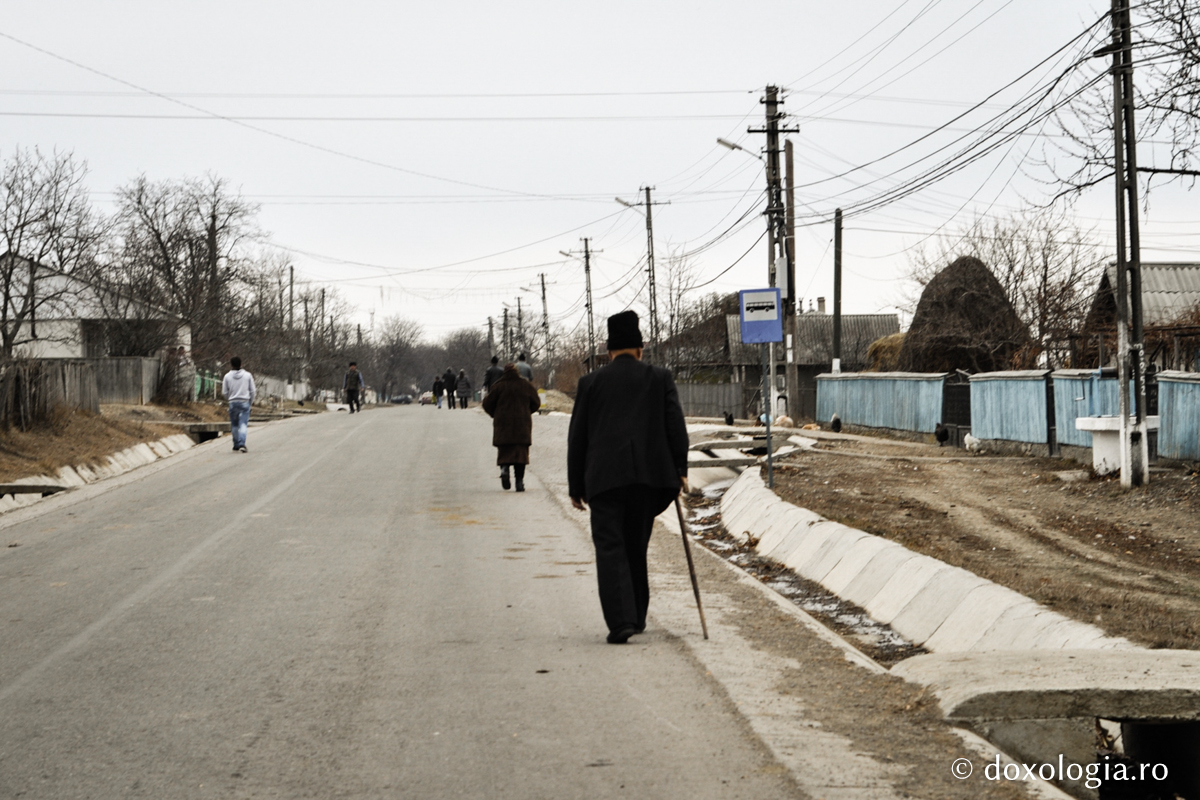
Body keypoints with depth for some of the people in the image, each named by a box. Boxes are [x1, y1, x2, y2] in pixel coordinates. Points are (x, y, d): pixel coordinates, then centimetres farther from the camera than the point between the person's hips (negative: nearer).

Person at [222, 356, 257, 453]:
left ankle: (236, 445, 17)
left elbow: (224, 392, 2)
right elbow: (252, 391, 2)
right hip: (245, 402, -1)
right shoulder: (248, 375, -1)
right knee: (243, 424, -4)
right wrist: (250, 401, 17)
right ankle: (242, 444, -20)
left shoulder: (228, 376, -2)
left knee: (234, 425, 12)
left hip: (233, 402, 1)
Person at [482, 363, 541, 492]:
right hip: (522, 424, 1)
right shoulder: (526, 385, 2)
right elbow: (536, 402, 9)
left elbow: (487, 404, -1)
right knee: (521, 451, 4)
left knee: (504, 451, 9)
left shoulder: (499, 386, -4)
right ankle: (519, 481, -3)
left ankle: (504, 468, -21)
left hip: (503, 423, -1)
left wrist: (495, 414, 17)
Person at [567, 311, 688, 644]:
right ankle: (636, 616, 24)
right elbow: (676, 426, 2)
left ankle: (621, 621, -17)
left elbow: (577, 437, 9)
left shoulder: (591, 382, 9)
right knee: (637, 547, 15)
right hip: (649, 474, 2)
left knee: (610, 548, -3)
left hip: (605, 476, -2)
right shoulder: (660, 378, 10)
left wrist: (576, 486, 14)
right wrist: (679, 469, 8)